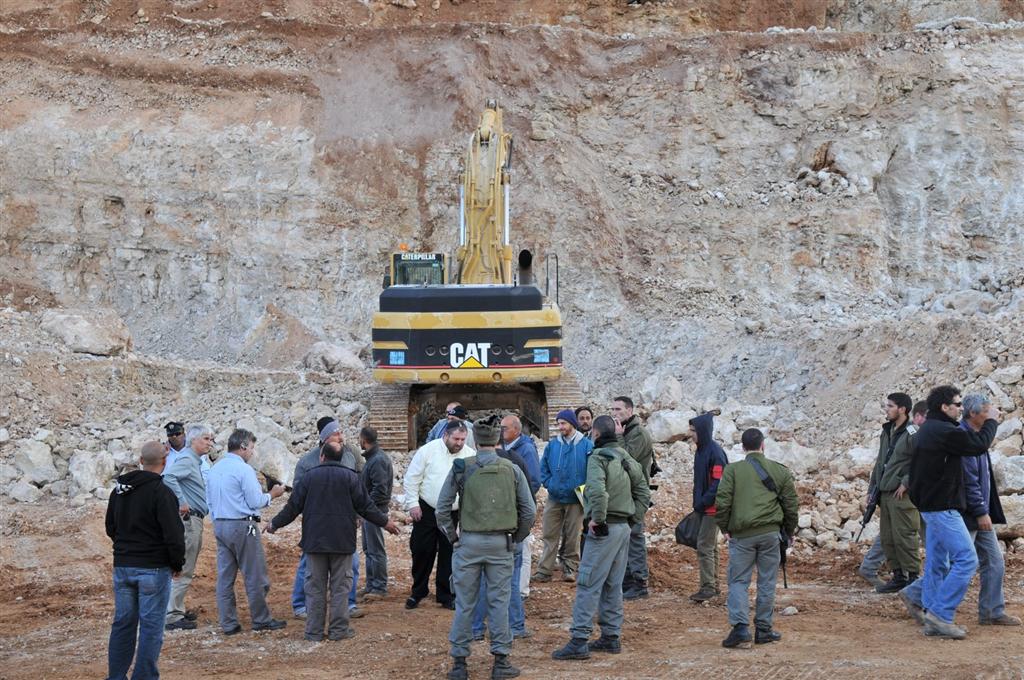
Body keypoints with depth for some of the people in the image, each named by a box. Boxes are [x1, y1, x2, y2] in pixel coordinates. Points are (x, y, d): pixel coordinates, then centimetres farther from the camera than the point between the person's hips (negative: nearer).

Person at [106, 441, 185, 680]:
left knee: (122, 624, 12)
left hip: (122, 567, 6)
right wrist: (177, 563, -2)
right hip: (153, 569, -6)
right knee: (151, 626, 0)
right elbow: (173, 535, -17)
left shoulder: (119, 490, 8)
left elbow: (111, 528, 18)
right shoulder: (162, 493, -15)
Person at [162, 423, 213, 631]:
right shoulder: (186, 459, -15)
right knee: (183, 571, -8)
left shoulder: (195, 461, 17)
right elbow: (168, 476, -31)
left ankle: (178, 610, 26)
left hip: (194, 520, 11)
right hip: (188, 519, -11)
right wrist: (181, 502, -28)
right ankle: (172, 616, -6)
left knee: (187, 571, 18)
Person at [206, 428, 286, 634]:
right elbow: (255, 502, -14)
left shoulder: (215, 469, 11)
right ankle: (261, 620, 7)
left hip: (220, 525, 8)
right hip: (242, 525, -8)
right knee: (255, 576, 1)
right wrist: (272, 494, 3)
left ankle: (228, 623, 8)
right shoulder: (243, 469, -13)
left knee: (225, 576, 7)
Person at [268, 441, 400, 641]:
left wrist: (275, 524, 18)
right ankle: (338, 629, 4)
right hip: (342, 541, -1)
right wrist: (384, 522, 14)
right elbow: (365, 506, -1)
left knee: (315, 587, 6)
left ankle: (314, 631, 7)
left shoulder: (309, 476, 0)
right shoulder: (350, 477, -2)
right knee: (340, 586, 5)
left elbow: (293, 506, 3)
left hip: (314, 541, 1)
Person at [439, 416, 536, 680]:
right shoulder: (512, 470, -1)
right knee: (499, 603, 7)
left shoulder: (461, 468, -4)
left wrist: (452, 537, 7)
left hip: (469, 542, 0)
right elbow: (529, 510, 2)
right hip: (500, 544, 1)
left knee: (464, 604, 6)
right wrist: (516, 538, 13)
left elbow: (442, 508, -4)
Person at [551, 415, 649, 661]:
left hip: (604, 529, -8)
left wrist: (597, 519, -18)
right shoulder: (627, 459, 14)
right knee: (613, 585, 15)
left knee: (588, 584, -7)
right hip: (624, 528, 8)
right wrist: (633, 517, 14)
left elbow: (597, 490, -29)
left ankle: (579, 641, -10)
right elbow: (643, 493, 18)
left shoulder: (598, 457, -12)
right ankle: (611, 637, 19)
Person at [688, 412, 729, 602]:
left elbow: (719, 483, -21)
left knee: (705, 547, -9)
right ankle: (713, 585, 22)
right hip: (703, 508, 9)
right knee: (710, 547, 14)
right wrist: (697, 503, 13)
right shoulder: (700, 451, 12)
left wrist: (703, 502, -20)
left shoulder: (715, 452, -17)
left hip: (712, 508, -9)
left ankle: (708, 587, -5)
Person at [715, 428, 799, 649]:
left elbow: (722, 502, -5)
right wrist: (789, 531, 23)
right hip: (770, 533, 2)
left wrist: (725, 528, 9)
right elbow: (791, 505, 10)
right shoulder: (780, 471, 7)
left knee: (738, 581, 3)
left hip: (741, 535, -2)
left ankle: (740, 628, -11)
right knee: (767, 582, 10)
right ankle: (763, 628, 13)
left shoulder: (733, 470, -1)